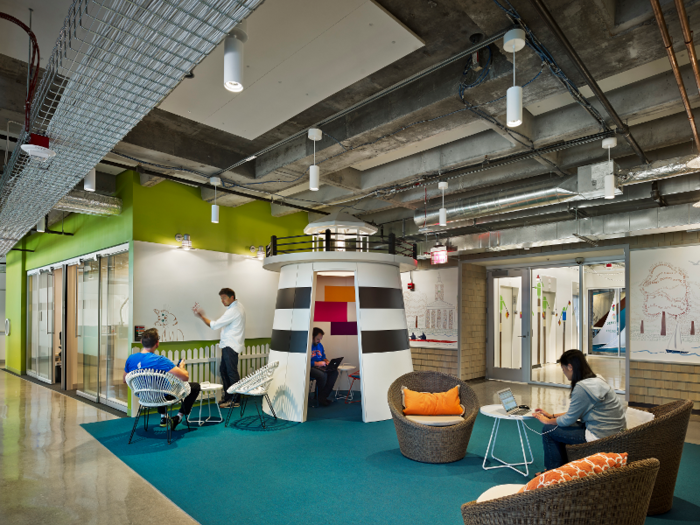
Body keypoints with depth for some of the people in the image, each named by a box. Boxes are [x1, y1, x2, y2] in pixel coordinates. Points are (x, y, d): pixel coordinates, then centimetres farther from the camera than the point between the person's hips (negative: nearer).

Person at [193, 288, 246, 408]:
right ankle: (228, 397, 22)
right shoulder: (237, 306, 13)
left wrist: (201, 316, -10)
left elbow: (214, 325, -19)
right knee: (223, 370, 14)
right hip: (228, 345, 10)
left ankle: (235, 400, 3)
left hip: (231, 346, -10)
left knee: (232, 372, -4)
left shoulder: (233, 311, -20)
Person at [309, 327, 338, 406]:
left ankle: (323, 396, -14)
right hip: (310, 367, -8)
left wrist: (326, 361, 4)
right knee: (323, 375, -35)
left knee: (334, 372, -16)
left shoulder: (320, 345, 17)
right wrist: (316, 363, -22)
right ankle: (320, 396, -8)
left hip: (320, 366, 9)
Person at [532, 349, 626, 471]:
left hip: (601, 436, -10)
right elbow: (576, 413, 15)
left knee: (548, 430, -3)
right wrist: (552, 415, 17)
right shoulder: (595, 380, 8)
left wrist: (548, 421, 3)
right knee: (561, 428, 21)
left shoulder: (582, 387, -23)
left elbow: (568, 420, -15)